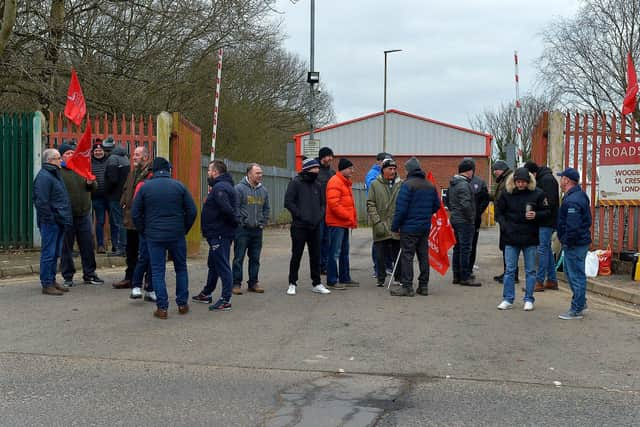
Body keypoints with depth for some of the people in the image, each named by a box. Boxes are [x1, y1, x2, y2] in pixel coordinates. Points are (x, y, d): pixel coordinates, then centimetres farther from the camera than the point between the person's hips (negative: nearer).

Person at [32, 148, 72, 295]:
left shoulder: (54, 174, 18)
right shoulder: (43, 176, -14)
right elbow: (41, 202, -21)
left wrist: (64, 219, 17)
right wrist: (50, 219, -19)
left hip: (58, 221, 10)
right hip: (50, 222, -10)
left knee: (55, 254, 15)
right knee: (48, 253, -5)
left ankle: (52, 280, 23)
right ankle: (47, 284, -1)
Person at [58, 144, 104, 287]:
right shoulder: (58, 171, -6)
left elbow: (94, 188, 14)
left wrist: (90, 183, -7)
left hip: (84, 214, 5)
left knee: (88, 246, 10)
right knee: (66, 247, 5)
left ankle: (89, 274, 21)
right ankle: (68, 276, 15)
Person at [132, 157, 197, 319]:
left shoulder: (145, 187, 0)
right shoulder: (179, 186, -1)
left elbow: (135, 213, 1)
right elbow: (192, 211, -1)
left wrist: (144, 232, 10)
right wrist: (184, 229, 10)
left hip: (154, 237, -1)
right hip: (177, 236, 1)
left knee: (158, 271, 5)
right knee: (181, 268, 15)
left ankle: (162, 307, 2)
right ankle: (182, 304, 18)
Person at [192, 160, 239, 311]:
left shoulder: (219, 188, -19)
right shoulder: (224, 185, 16)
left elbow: (226, 209, -31)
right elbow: (227, 209, 19)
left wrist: (234, 222, -18)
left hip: (220, 235, -11)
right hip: (218, 233, 11)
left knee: (222, 266, -6)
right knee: (213, 264, 21)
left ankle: (225, 301, -1)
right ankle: (206, 294, 35)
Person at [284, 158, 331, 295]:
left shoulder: (317, 185, 13)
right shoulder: (295, 183, -5)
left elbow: (322, 203, 20)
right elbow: (288, 202, -11)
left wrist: (320, 216, 1)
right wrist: (301, 216, -15)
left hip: (315, 226, 5)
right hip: (299, 226, -5)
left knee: (316, 256, 9)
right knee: (296, 255, 1)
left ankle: (317, 284, 17)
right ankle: (292, 284, 10)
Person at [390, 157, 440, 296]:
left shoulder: (407, 185, -13)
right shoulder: (430, 185, 9)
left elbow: (401, 208, -16)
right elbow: (437, 205, 16)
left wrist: (395, 226, -9)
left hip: (409, 227, -7)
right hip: (425, 227, 7)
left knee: (407, 256, -3)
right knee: (423, 256, 12)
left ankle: (407, 287, -4)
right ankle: (423, 286, 16)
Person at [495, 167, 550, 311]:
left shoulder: (538, 194, -5)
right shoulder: (506, 193, -1)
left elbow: (547, 212, 2)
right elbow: (499, 212, 9)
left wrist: (536, 215, -17)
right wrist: (505, 226, -3)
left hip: (530, 239, -1)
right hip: (511, 238, 1)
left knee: (530, 271, 7)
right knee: (510, 270, 6)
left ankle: (529, 299, 16)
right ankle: (508, 299, 13)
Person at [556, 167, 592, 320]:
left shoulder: (571, 201, -24)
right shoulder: (580, 195, 11)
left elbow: (572, 227, -29)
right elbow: (587, 220, 20)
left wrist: (567, 242, -17)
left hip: (575, 244, -11)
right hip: (582, 239, 11)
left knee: (576, 275, -2)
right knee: (569, 270, 22)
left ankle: (577, 310, 7)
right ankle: (581, 302, 31)